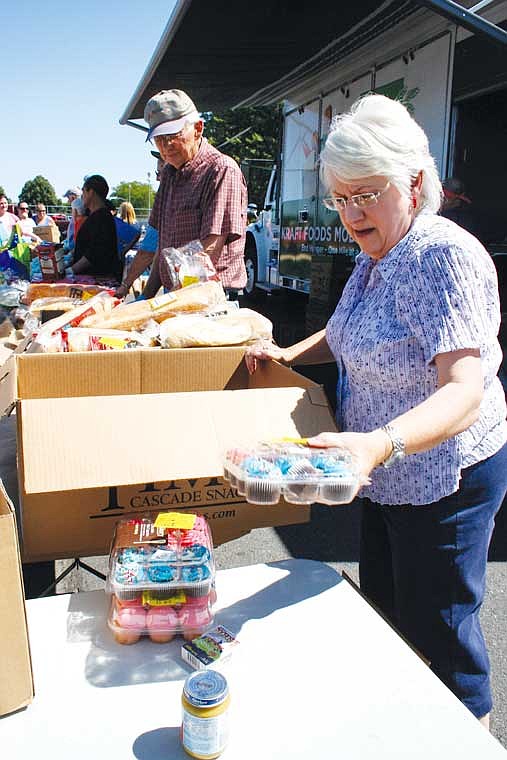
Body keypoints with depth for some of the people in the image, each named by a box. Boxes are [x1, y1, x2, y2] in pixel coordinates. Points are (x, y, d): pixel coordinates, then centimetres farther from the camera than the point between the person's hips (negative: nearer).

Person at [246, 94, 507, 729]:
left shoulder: (444, 256, -24)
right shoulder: (376, 257, 5)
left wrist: (380, 443, -51)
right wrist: (290, 354, 7)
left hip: (445, 479, -9)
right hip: (390, 473, 9)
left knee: (435, 629, 8)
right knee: (383, 608, 24)